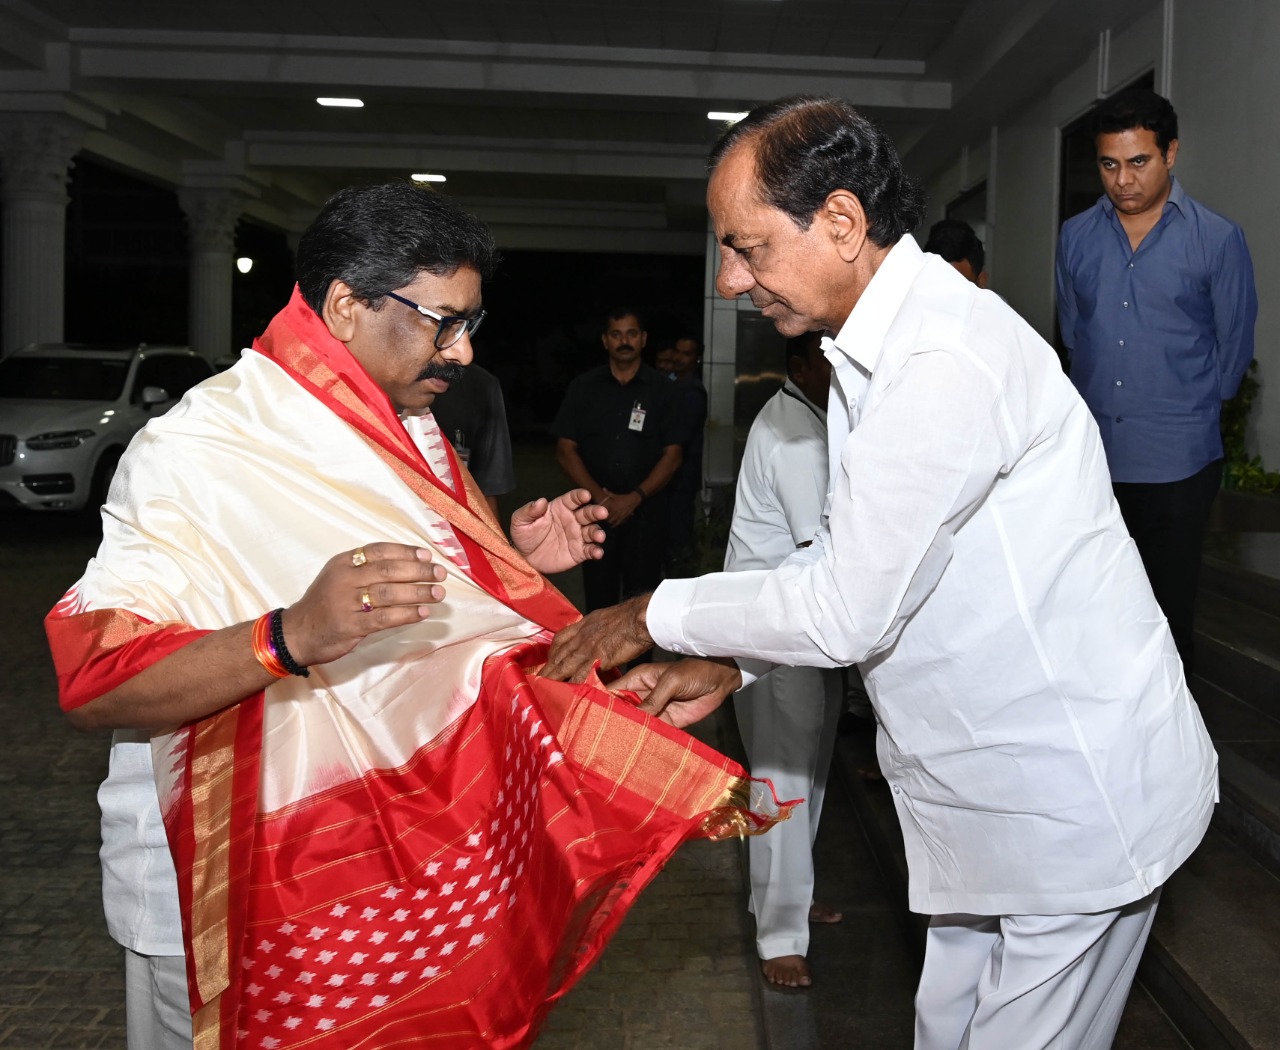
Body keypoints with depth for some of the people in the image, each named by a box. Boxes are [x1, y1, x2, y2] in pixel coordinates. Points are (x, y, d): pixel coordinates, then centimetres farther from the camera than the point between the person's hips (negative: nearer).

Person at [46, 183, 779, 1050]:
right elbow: (92, 686, -27)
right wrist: (292, 637, -40)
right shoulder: (199, 449, -20)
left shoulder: (412, 435, 8)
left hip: (400, 856, 8)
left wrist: (512, 554, 3)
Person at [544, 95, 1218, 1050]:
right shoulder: (868, 351, 7)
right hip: (1000, 785, 9)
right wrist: (726, 668, 2)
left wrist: (653, 616, -12)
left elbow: (845, 610, -25)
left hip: (1080, 799, -9)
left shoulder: (948, 360, -27)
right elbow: (843, 555, 13)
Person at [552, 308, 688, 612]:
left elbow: (672, 455, 1)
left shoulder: (662, 388, 4)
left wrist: (635, 497, -11)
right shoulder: (583, 387, 7)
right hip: (594, 511, 1)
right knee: (598, 598, 5)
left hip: (646, 513, -1)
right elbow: (565, 451, 4)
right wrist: (599, 496, -8)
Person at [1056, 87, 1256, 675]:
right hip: (1092, 455, 3)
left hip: (1177, 465, -3)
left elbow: (1233, 347, 4)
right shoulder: (1075, 238, 6)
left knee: (1169, 610, 5)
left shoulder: (1218, 240, -4)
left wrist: (1187, 411, 10)